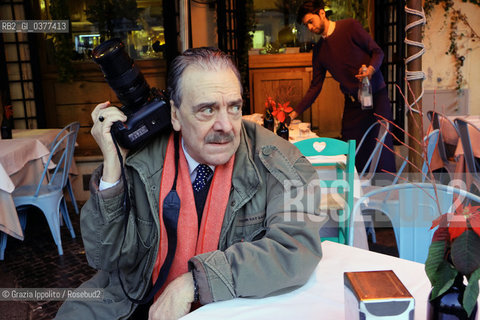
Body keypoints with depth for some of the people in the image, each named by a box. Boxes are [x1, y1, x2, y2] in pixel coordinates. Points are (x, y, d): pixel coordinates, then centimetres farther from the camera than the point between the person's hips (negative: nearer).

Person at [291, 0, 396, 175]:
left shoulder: (350, 26, -4)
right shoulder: (319, 50, 9)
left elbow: (377, 52, -2)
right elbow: (315, 86, 10)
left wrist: (371, 69, -24)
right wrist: (296, 112, 3)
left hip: (376, 95, -4)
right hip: (352, 101, 4)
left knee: (382, 146, -4)